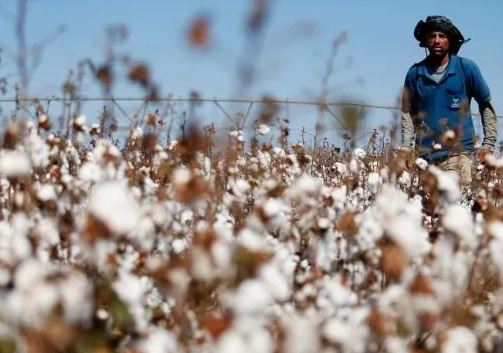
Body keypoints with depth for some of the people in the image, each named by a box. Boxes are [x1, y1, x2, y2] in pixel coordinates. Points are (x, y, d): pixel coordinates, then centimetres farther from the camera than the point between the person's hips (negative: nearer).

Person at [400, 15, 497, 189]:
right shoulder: (415, 72, 6)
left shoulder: (466, 67, 1)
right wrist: (406, 146, 2)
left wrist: (489, 143, 3)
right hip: (424, 154, 2)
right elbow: (408, 112, 13)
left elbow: (486, 105, 9)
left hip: (458, 151, -2)